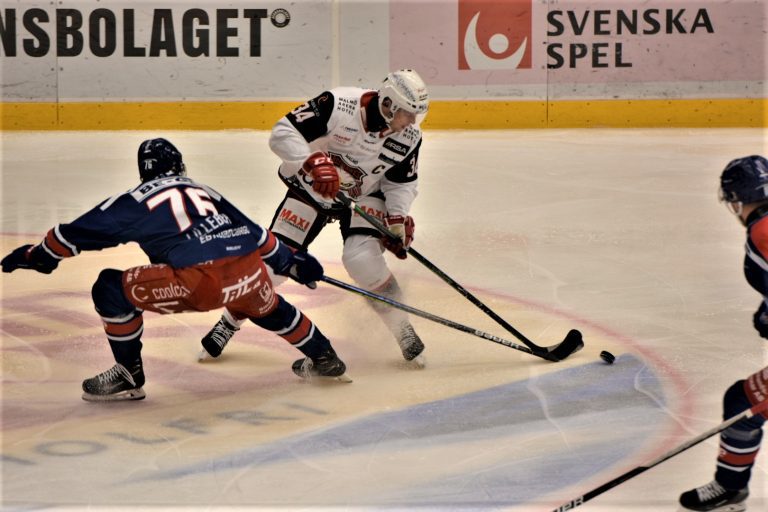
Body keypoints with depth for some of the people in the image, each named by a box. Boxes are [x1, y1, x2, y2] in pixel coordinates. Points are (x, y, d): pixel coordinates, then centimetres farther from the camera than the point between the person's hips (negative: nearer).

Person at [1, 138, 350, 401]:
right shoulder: (205, 192, 29)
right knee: (266, 307, 40)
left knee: (112, 289, 9)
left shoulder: (136, 202, 15)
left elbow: (77, 233, 19)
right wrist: (292, 263, 45)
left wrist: (35, 256, 33)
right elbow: (256, 233, 33)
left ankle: (129, 377, 14)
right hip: (250, 272, 6)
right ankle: (324, 357, 48)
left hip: (201, 281, -6)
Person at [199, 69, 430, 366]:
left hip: (364, 197, 2)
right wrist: (314, 162, -41)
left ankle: (404, 332, -5)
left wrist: (398, 216, -14)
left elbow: (403, 182, 1)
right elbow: (282, 133, -27)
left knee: (361, 259, -23)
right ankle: (229, 323, 15)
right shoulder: (338, 105, -29)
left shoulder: (409, 137, -15)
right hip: (311, 189, -1)